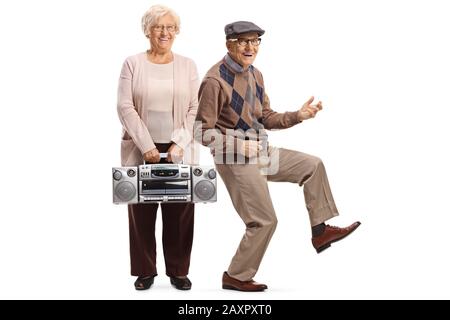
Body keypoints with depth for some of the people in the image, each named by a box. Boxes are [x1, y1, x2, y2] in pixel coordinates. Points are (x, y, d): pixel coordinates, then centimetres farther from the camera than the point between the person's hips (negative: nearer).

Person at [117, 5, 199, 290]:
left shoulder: (188, 65, 8)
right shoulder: (133, 63, 3)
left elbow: (196, 109, 3)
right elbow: (125, 107, -4)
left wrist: (179, 144, -10)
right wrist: (147, 146, -12)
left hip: (178, 151, 1)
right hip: (141, 150, -1)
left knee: (179, 212, 3)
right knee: (142, 212, 4)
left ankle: (178, 271, 17)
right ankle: (145, 271, 17)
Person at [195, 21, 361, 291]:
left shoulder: (255, 75, 6)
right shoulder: (215, 81, -21)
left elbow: (266, 118, 13)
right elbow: (203, 131, -20)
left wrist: (298, 115, 0)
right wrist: (238, 145, -27)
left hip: (261, 153, 9)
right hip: (236, 160, -9)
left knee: (313, 166, 10)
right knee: (265, 221, -3)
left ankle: (320, 231, 17)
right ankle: (236, 276, 15)